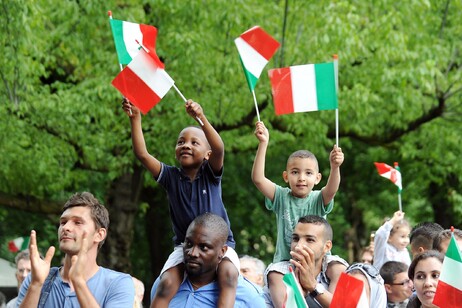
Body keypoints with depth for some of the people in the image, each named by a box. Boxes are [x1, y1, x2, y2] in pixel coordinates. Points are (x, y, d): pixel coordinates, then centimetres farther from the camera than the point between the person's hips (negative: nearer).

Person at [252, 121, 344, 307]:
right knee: (274, 275, -30)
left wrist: (335, 167, -44)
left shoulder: (318, 200, 1)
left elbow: (332, 189, -22)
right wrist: (263, 144, -20)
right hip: (286, 261, 0)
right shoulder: (281, 197, 3)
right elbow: (258, 179, -11)